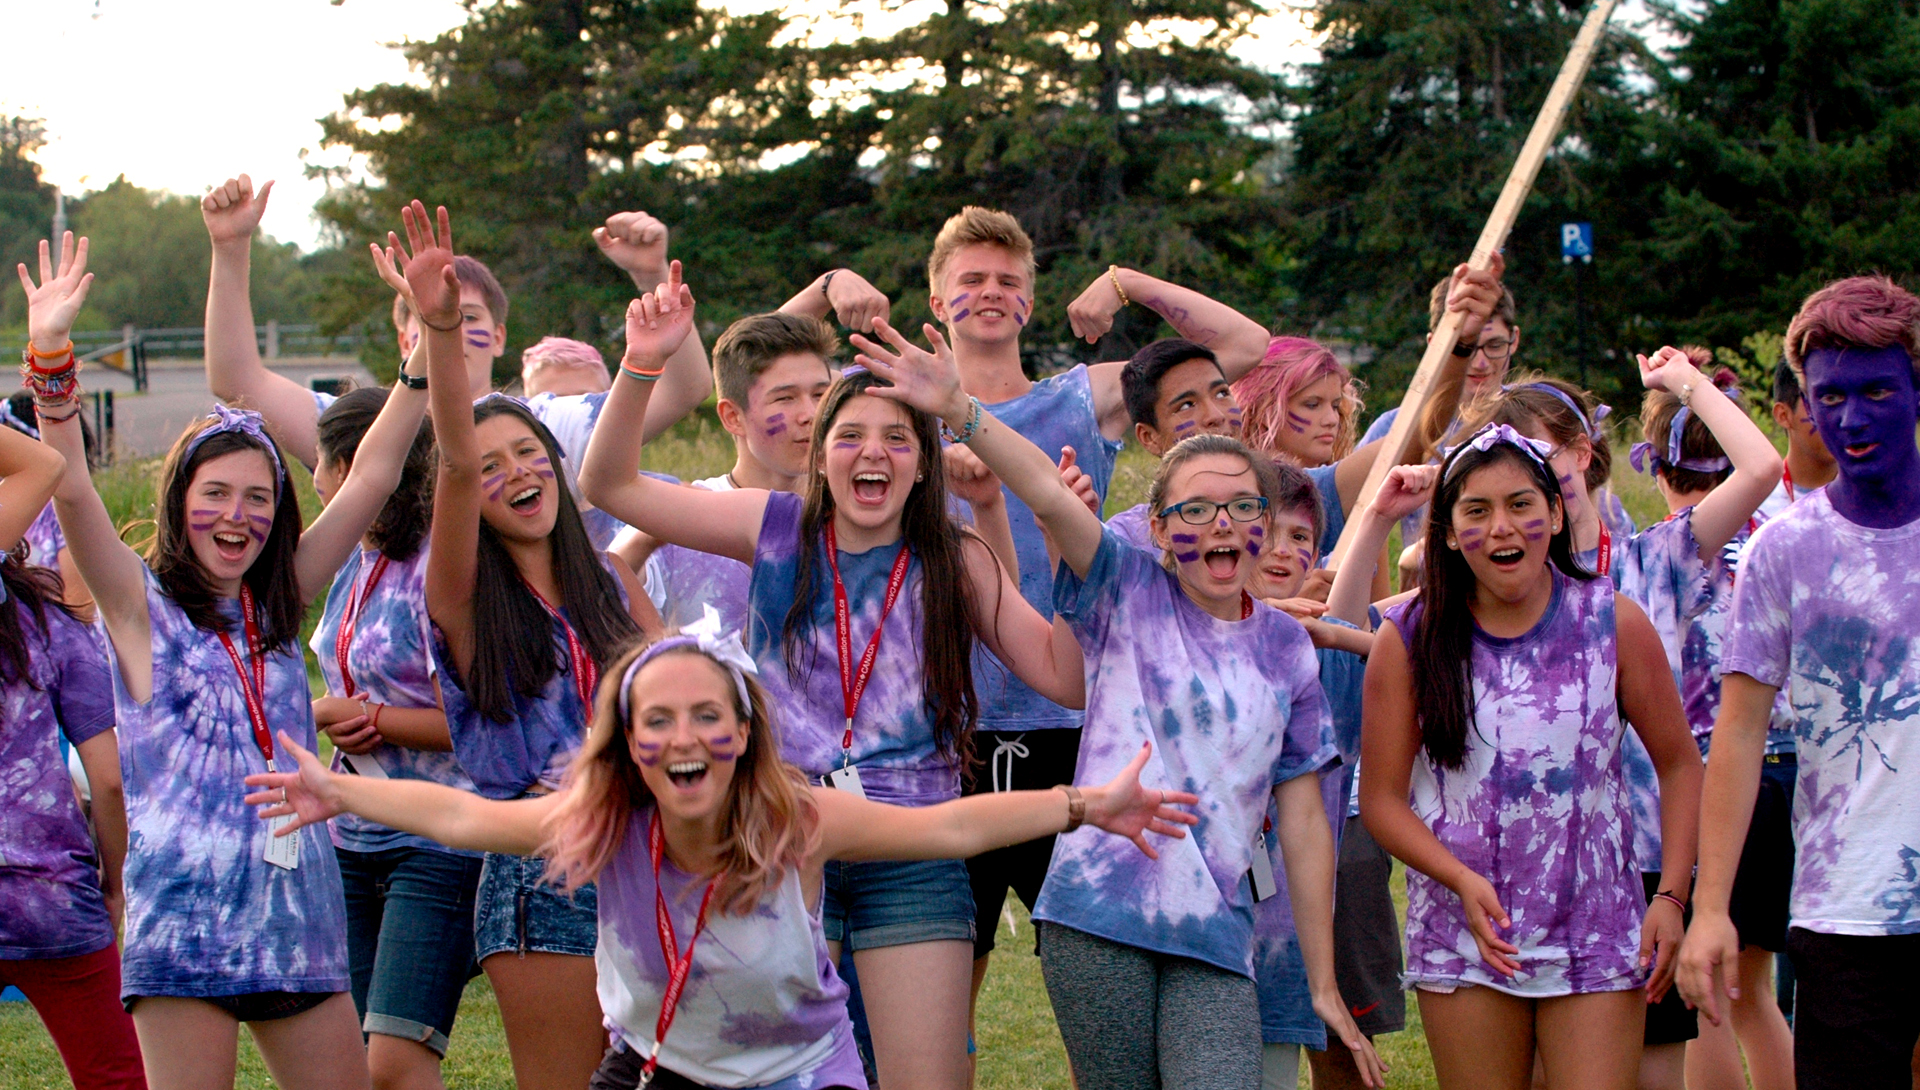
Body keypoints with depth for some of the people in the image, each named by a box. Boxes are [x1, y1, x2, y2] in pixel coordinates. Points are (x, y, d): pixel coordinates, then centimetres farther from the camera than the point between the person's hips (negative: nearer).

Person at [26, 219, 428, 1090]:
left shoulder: (276, 606, 13)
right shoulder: (141, 605, 1)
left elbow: (371, 478, 9)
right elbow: (71, 492, -14)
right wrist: (50, 350, -25)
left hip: (295, 906, 5)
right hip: (185, 911, -5)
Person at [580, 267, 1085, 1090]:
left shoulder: (955, 562, 2)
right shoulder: (779, 531, 4)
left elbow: (1070, 679, -2)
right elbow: (610, 484, 3)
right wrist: (642, 364, -10)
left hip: (912, 859, 0)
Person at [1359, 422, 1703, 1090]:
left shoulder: (1615, 624, 0)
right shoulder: (1409, 641, -1)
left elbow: (1679, 763, 7)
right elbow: (1382, 798, 0)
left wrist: (1672, 897, -3)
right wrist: (1462, 880, -15)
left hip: (1598, 936, 0)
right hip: (1463, 935, 0)